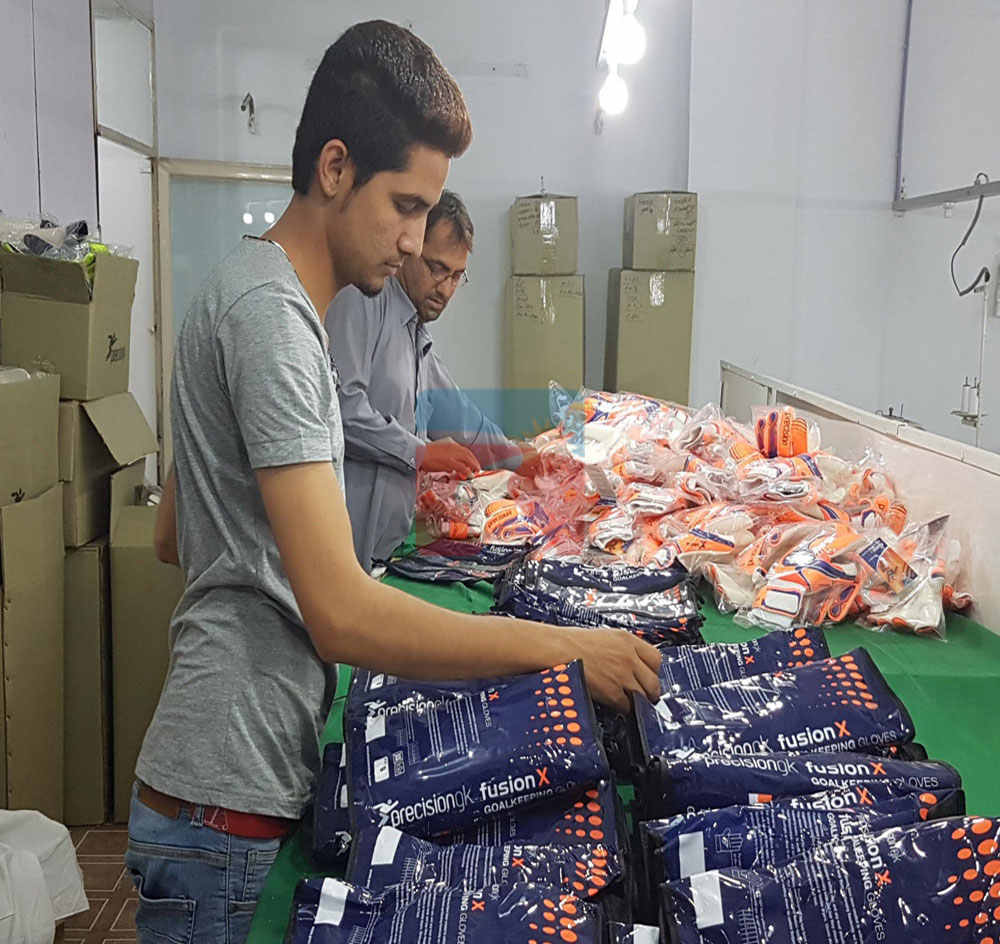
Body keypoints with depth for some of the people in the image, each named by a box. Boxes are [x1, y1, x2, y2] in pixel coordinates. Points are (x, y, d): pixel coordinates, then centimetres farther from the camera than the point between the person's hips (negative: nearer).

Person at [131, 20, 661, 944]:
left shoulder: (252, 289, 11)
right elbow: (343, 618, -27)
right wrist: (565, 646, -22)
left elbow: (174, 536, 18)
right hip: (229, 804, -9)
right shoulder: (274, 314, -21)